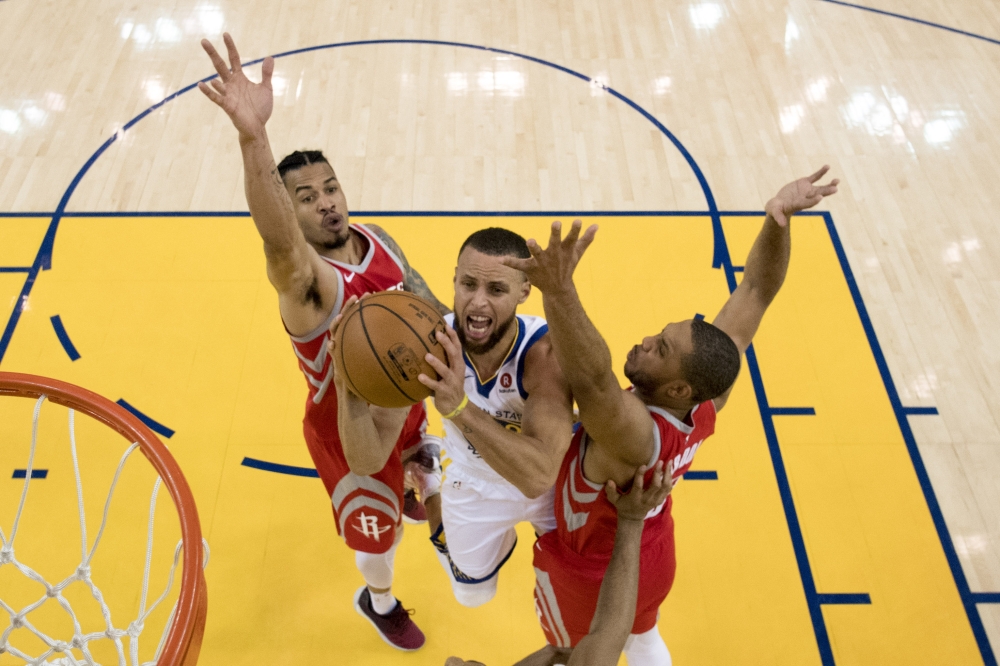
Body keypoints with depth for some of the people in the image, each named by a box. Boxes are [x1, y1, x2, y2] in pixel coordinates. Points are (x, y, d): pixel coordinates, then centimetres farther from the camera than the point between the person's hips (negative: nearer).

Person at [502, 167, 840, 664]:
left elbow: (591, 378, -68)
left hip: (587, 572, -5)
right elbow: (757, 290, -26)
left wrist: (558, 289, -81)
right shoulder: (709, 400, -27)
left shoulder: (635, 435, -46)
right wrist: (778, 220, -41)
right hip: (650, 556, 6)